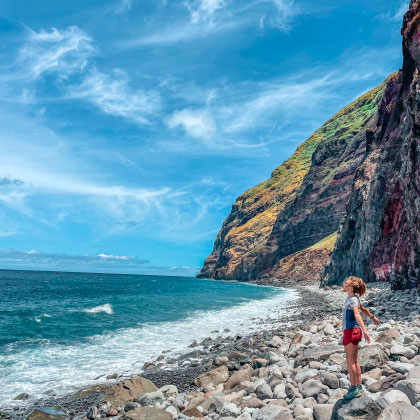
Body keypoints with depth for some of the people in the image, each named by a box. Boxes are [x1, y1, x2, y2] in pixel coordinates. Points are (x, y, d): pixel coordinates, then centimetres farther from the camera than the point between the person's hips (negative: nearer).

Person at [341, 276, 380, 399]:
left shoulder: (353, 299, -18)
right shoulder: (352, 298, 11)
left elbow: (357, 314, -33)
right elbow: (363, 309, 27)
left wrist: (364, 330, -44)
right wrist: (372, 317, 42)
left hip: (352, 331, -9)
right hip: (350, 331, 9)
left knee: (350, 361, -2)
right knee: (354, 361, 14)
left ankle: (354, 388, 6)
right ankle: (359, 388, 22)